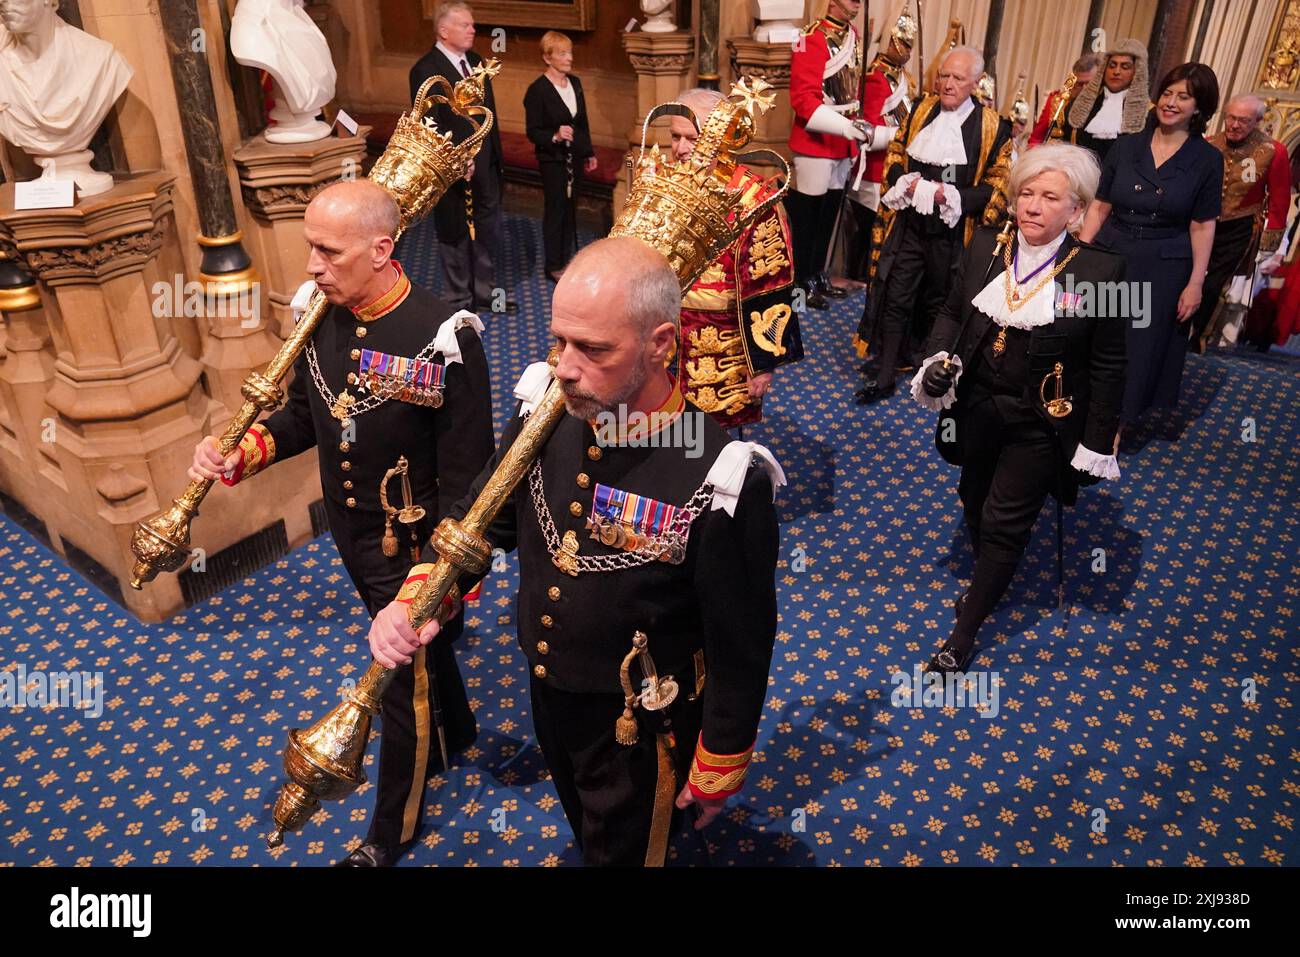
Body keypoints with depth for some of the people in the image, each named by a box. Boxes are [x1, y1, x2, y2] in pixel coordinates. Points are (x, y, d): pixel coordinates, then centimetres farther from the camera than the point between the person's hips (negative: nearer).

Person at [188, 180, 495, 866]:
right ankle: (455, 732, 57)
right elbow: (305, 415, 8)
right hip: (351, 537, 6)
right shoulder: (318, 316, -6)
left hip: (413, 550, -6)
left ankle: (392, 828, 35)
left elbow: (465, 472, -21)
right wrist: (245, 451, -11)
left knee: (404, 681, 11)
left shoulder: (442, 338, -26)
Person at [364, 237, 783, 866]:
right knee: (582, 835, 33)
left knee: (621, 850, 23)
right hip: (547, 692, 6)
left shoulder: (720, 485, -32)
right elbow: (482, 520, 0)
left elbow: (741, 648, -20)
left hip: (640, 730, -5)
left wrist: (717, 772, -9)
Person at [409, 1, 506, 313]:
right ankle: (459, 302, 23)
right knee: (456, 238, 8)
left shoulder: (475, 61, 8)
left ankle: (486, 292, 34)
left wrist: (495, 156, 12)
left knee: (488, 232, 17)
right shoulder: (425, 70, -15)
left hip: (486, 167, 7)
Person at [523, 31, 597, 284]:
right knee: (555, 210, 2)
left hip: (575, 157, 6)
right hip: (553, 159, -6)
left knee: (570, 209, 12)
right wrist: (555, 137, -30)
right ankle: (554, 266, 14)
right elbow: (532, 131, -13)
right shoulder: (537, 90, -14)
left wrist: (589, 153, 16)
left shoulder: (575, 83, 6)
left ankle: (564, 260, 24)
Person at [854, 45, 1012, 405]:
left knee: (938, 303, 14)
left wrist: (951, 195, -19)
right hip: (908, 225, 2)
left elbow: (997, 185, -6)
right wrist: (905, 182, -8)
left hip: (953, 233, -2)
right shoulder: (921, 109, 4)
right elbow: (895, 153, 13)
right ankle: (884, 376, 12)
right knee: (895, 299, 2)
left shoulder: (994, 127, -7)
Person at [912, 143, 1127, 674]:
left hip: (1041, 424, -4)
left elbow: (1108, 367, -10)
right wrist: (940, 358, -11)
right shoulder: (983, 248, -5)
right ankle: (989, 579, 51)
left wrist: (1096, 445, -8)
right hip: (976, 407, 5)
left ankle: (963, 636, 18)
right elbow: (952, 312, 9)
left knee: (1005, 524, 3)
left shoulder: (1100, 271, -16)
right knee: (976, 504, 22)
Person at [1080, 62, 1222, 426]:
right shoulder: (1126, 146, 1)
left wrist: (1196, 283, -7)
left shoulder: (1208, 159, -3)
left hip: (1164, 271, -1)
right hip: (1110, 258, 2)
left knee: (1142, 353, 8)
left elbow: (1202, 226, -4)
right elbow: (1099, 207, 3)